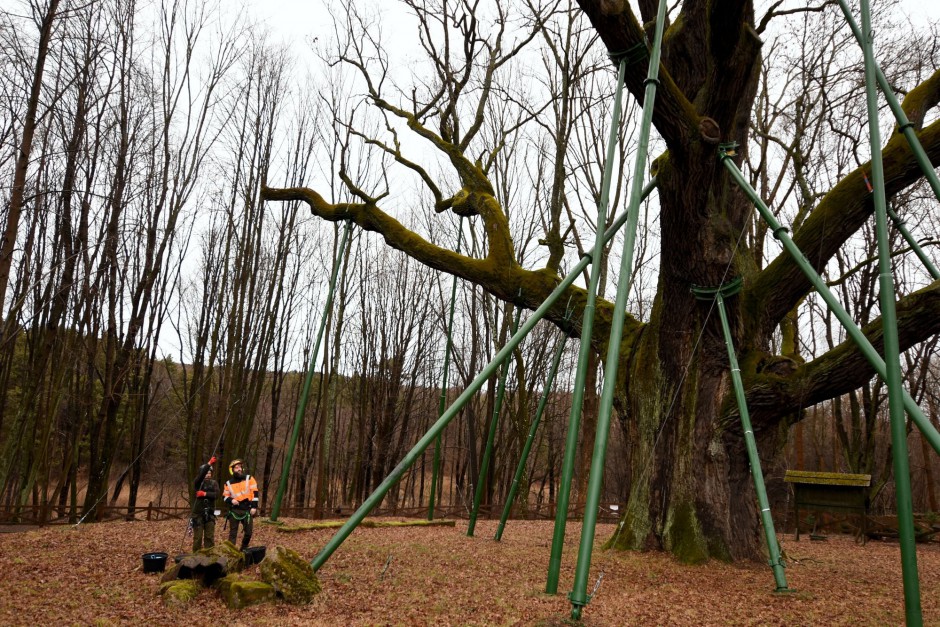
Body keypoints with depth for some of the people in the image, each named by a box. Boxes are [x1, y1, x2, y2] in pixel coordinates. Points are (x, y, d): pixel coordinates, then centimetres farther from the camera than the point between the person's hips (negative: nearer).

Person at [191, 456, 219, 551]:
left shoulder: (213, 483, 6)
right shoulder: (198, 482, -3)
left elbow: (216, 494, -9)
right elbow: (201, 474, -24)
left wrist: (205, 494, -20)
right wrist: (209, 464, -34)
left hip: (210, 513, 3)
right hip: (198, 513, -3)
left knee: (210, 536, 7)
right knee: (198, 536, 1)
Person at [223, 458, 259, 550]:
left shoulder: (249, 479, 0)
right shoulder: (228, 483, 4)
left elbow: (255, 493, -2)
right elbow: (225, 497, 11)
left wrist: (254, 507, -8)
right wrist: (231, 500, -12)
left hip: (247, 510, 0)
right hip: (234, 511, 0)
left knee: (248, 532, 4)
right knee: (233, 532, 2)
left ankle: (244, 549, 23)